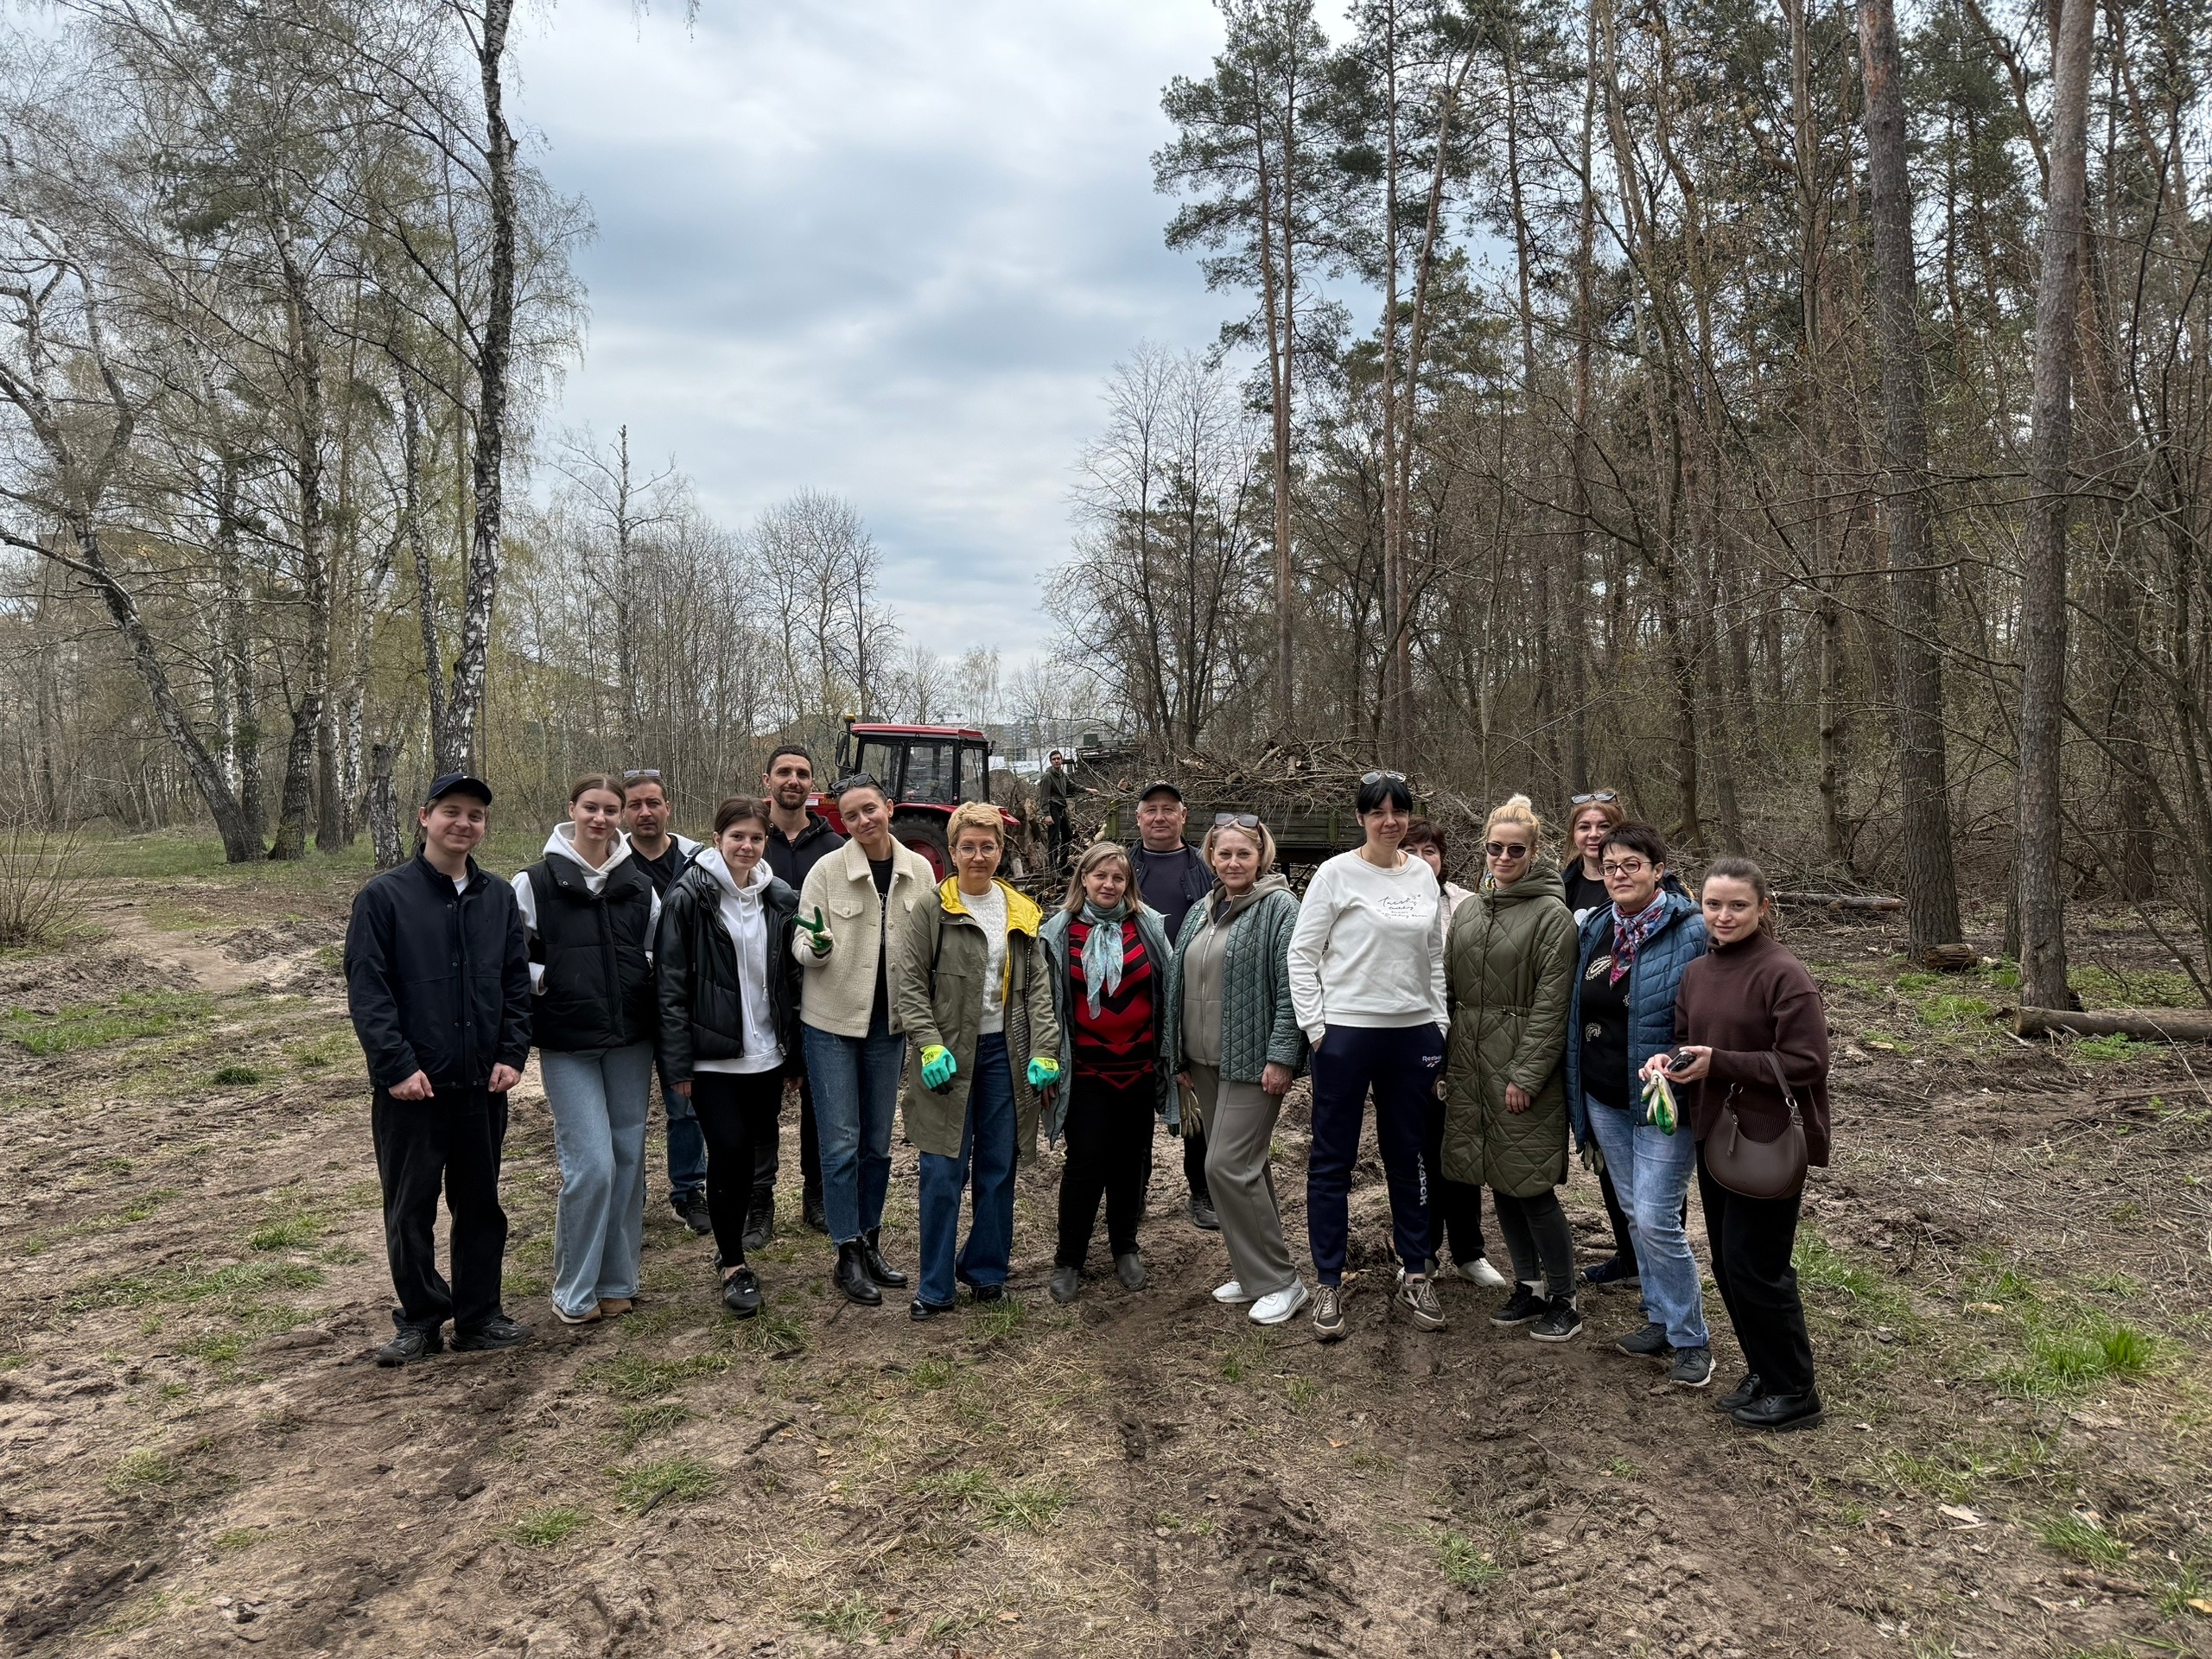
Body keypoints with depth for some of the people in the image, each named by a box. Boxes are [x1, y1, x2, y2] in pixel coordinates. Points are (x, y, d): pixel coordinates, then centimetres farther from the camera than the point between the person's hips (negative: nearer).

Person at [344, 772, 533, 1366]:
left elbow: (517, 983, 8)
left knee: (481, 1204, 12)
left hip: (483, 1085, 4)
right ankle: (420, 1321, 22)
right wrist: (397, 1065, -16)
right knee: (410, 1210, 7)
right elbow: (366, 989, -9)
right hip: (412, 1088, -3)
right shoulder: (384, 895, -5)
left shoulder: (499, 897, 7)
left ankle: (480, 1316, 24)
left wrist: (512, 1055, -2)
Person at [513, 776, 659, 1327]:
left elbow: (657, 952, 17)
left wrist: (645, 974, 0)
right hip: (567, 1044, -4)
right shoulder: (536, 882, -3)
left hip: (631, 1039, 4)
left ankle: (617, 1282, 21)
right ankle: (574, 1292, 8)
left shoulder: (640, 886, 6)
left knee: (628, 1158, 8)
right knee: (591, 1164, -9)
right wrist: (544, 979, -12)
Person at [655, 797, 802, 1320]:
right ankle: (733, 1265, 10)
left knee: (748, 1154, 11)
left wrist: (797, 1051, 10)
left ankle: (731, 1249, 29)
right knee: (728, 1151, -7)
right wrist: (678, 1063, -11)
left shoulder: (780, 900, 6)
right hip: (713, 1056, -4)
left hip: (766, 1054, 4)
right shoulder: (688, 898, -8)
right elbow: (671, 983, -9)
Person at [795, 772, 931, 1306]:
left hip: (889, 1023, 3)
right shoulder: (827, 870, -10)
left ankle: (870, 1244, 27)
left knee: (877, 1142, 13)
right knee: (842, 1143, 1)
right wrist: (816, 946, -29)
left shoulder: (918, 871, -2)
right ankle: (848, 1256, 12)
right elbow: (804, 946, -7)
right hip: (832, 1021, -3)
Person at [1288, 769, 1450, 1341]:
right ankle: (1329, 1284, 15)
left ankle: (1415, 1275, 27)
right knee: (1332, 1160, 4)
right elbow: (1302, 954, -6)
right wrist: (1315, 1027, -10)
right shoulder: (1337, 874, -6)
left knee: (1409, 1158, 14)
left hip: (1414, 1034, 4)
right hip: (1346, 1032, -4)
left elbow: (1435, 957, 14)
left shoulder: (1424, 876, 8)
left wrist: (1439, 1026, 9)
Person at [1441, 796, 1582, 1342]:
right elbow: (1449, 987, 15)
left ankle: (1562, 1301, 13)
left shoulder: (1552, 916, -8)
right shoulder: (1467, 911, 11)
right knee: (1500, 1184, 13)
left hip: (1524, 1068, -6)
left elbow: (1550, 1005, -13)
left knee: (1532, 1187, -2)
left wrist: (1526, 1076, -16)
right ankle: (1528, 1286, 28)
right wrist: (1444, 1058, 9)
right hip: (1470, 1066, 6)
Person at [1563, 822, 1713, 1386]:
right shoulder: (1594, 928, 7)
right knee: (1635, 1213, 15)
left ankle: (1690, 1338, 11)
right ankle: (1661, 1318, 30)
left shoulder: (1690, 931, -11)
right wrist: (1579, 1097, 14)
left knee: (1657, 1219, -6)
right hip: (1604, 1100, 6)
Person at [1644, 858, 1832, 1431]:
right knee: (1727, 1265, 15)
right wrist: (1667, 1060, -5)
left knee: (1753, 1267, -1)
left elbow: (1806, 1062, -18)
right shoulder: (1696, 973, 7)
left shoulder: (1784, 975, -15)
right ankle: (1763, 1374, 32)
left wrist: (1719, 1063, -22)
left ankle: (1793, 1391, 17)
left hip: (1768, 1142, -8)